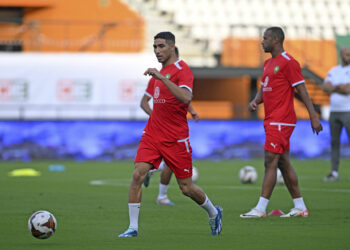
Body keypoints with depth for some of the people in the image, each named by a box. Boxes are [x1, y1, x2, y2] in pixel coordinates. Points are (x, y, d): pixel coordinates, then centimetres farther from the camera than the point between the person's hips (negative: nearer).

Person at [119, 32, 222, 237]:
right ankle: (133, 227, -11)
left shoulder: (182, 70, -12)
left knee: (186, 187, 3)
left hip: (175, 138, -6)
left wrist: (161, 78, -34)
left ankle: (214, 213, 31)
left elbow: (185, 97, -32)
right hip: (153, 134, 6)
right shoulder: (161, 71, 13)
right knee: (138, 174, -14)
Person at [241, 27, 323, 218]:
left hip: (280, 121, -10)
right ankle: (300, 207, 14)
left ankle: (261, 208, -12)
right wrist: (255, 101, 2)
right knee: (283, 163, 10)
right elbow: (263, 88, 24)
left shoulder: (288, 62, -11)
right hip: (271, 120, 10)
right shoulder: (268, 63, 17)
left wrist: (313, 117, -16)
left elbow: (302, 90, -13)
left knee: (270, 162, -11)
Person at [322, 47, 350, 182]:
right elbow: (326, 87, 0)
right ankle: (334, 173, 9)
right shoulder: (333, 71, 13)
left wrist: (333, 88, -5)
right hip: (334, 111, 5)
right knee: (334, 142, 5)